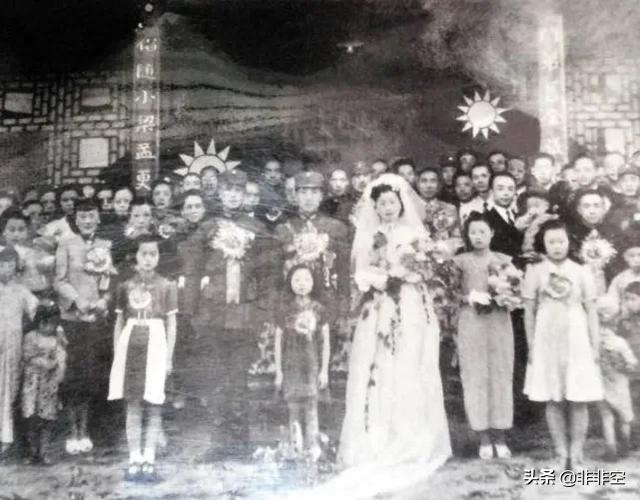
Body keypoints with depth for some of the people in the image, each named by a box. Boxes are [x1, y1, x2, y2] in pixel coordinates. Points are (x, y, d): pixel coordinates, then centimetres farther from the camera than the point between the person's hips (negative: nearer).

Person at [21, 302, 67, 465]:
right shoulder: (30, 337, 4)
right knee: (31, 417, -4)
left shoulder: (58, 340, 8)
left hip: (50, 383, 1)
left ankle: (45, 452, 8)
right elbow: (28, 357, -5)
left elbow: (61, 362, 2)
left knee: (48, 418, -1)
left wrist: (56, 380, -12)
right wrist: (47, 363, -12)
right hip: (32, 382, -1)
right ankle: (32, 453, 7)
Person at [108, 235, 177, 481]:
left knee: (153, 405, 1)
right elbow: (119, 323, 12)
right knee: (132, 405, 4)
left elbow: (171, 325, 3)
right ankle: (134, 460, 11)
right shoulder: (125, 287, 9)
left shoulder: (166, 286, 4)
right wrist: (116, 356, 6)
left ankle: (149, 460, 8)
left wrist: (169, 357, -2)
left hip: (154, 346, -2)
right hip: (130, 347, 2)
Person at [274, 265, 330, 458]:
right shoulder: (285, 309, 3)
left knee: (311, 406, -7)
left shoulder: (318, 309, 3)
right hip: (291, 365, 1)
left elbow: (325, 341, 6)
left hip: (312, 364, 0)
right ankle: (296, 448, 12)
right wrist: (278, 370, 4)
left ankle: (312, 448, 0)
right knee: (294, 408, 3)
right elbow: (278, 341, 6)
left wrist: (324, 370, 3)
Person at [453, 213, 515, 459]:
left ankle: (499, 437, 10)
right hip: (470, 321, -1)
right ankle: (484, 439, 6)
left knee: (501, 375, 1)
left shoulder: (505, 260, 10)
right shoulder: (460, 261, 5)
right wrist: (468, 297, -15)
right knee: (475, 376, -2)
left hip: (499, 322, 1)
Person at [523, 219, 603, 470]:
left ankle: (576, 453, 9)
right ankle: (561, 454, 12)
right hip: (547, 341, 0)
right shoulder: (534, 272, 3)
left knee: (578, 400, -1)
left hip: (577, 340, 0)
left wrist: (595, 346, 1)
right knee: (553, 400, 3)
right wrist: (531, 347, 1)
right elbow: (529, 313, 4)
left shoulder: (581, 272, 4)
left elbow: (591, 312, 5)